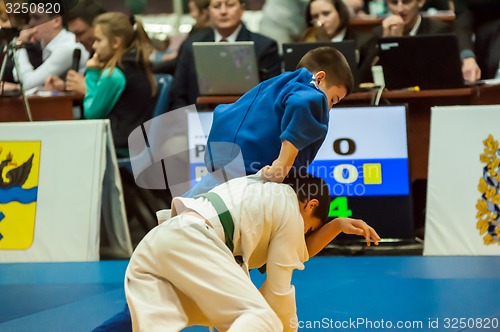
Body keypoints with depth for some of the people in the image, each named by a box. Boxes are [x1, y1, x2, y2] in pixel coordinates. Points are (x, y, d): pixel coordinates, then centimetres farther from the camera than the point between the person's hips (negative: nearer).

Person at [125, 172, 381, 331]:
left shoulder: (264, 190, 36)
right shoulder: (291, 213, 12)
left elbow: (298, 253, 44)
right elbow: (278, 290, 12)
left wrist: (337, 225, 36)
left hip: (148, 248, 9)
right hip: (187, 243, -9)